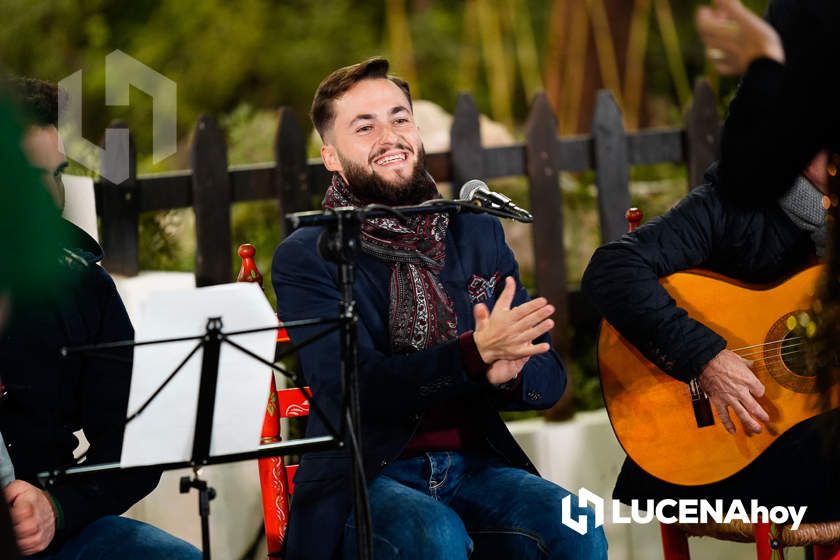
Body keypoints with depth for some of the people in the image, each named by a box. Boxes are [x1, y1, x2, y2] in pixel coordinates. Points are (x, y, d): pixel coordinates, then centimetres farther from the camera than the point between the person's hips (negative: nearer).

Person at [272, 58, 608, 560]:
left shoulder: (480, 236, 12)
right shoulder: (305, 259, 0)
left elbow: (549, 379, 7)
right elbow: (351, 386, -15)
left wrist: (505, 374, -18)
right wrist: (476, 353, -28)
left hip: (476, 465, 3)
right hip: (365, 478, -3)